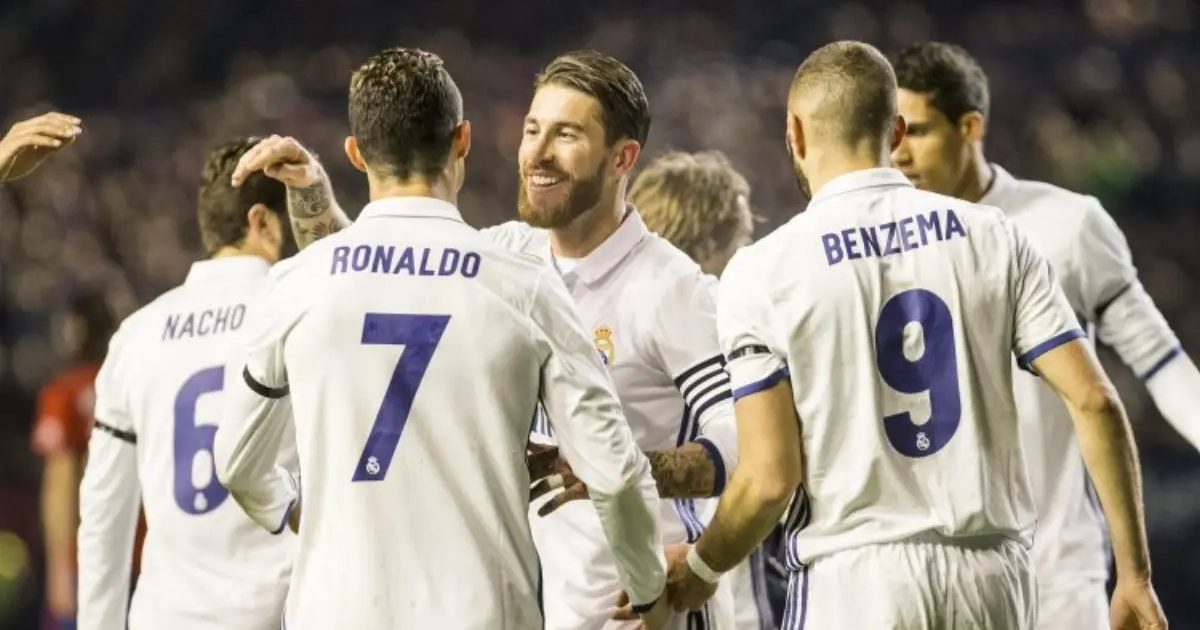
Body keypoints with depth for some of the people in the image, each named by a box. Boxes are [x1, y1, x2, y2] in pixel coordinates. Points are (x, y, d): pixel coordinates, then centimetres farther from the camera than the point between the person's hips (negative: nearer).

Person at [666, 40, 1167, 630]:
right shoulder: (990, 237, 5)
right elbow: (1094, 401, -1)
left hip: (854, 580, -3)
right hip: (991, 578, 3)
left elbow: (770, 478, -8)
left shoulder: (764, 272, -3)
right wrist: (1134, 574, 4)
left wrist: (698, 570, 11)